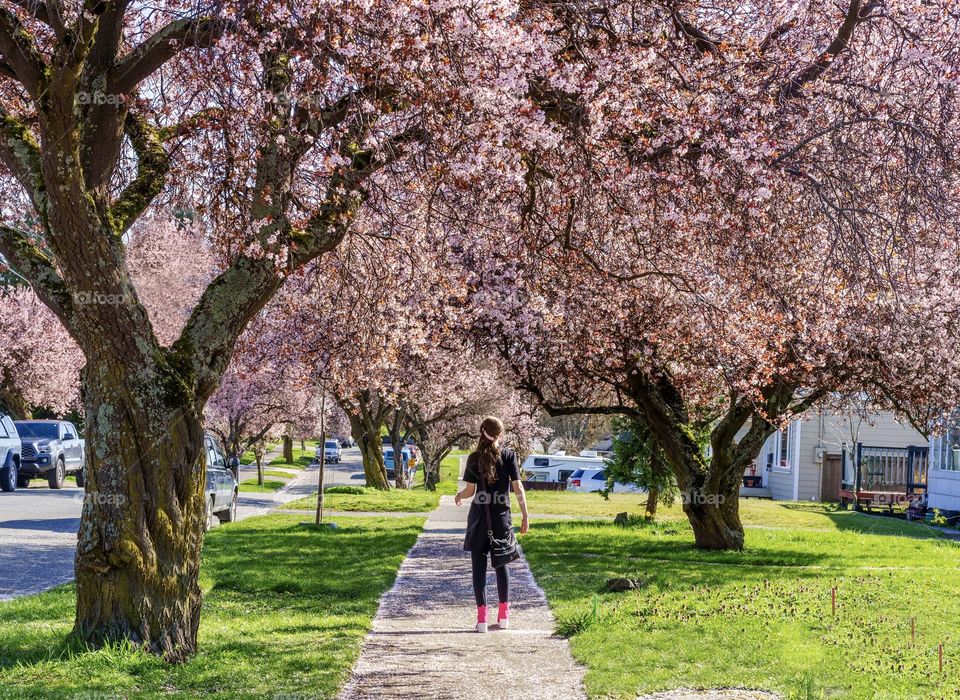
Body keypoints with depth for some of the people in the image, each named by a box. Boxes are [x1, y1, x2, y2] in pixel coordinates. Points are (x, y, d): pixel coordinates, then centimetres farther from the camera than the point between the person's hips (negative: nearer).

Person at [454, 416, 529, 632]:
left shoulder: (474, 458, -4)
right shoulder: (509, 455, -3)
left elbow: (470, 490, -5)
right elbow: (518, 488, -5)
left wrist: (458, 496, 18)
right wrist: (525, 516, 2)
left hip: (479, 517, -1)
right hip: (501, 516, 1)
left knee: (479, 565, 3)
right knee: (501, 564, 13)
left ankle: (482, 616, 0)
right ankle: (503, 614, 17)